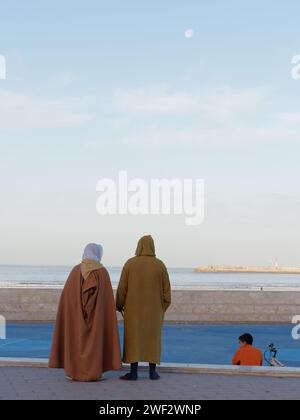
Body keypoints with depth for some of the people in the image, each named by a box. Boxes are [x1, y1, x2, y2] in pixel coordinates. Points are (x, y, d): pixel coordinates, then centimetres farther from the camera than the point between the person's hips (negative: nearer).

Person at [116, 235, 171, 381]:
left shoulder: (129, 264, -7)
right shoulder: (160, 265, -4)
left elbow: (122, 287, -5)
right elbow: (166, 288, -1)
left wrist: (119, 305, 9)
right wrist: (164, 306, 12)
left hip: (134, 307, -1)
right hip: (154, 308, 1)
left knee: (133, 338, 3)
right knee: (153, 338, 9)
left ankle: (133, 372, 0)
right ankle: (152, 371, 8)